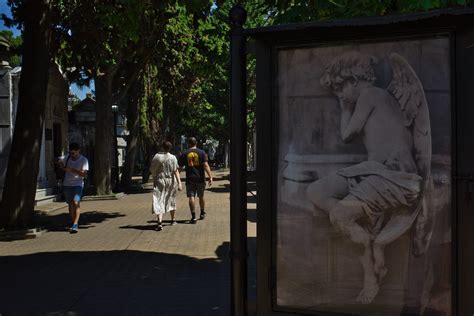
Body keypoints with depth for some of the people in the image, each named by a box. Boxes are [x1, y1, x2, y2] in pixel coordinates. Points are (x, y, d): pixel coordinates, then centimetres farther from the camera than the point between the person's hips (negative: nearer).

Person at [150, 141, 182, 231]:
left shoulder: (157, 157, -5)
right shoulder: (173, 158, -5)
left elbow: (152, 170, 0)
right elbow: (176, 171, -11)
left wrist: (154, 179, 20)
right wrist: (179, 183, -13)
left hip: (159, 181, -2)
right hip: (171, 181, 2)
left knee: (159, 201, -6)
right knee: (171, 200, 20)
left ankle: (160, 222, -23)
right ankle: (173, 220, 33)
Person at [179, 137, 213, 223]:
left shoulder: (184, 154, 2)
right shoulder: (202, 153, -1)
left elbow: (180, 167, 4)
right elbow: (206, 165, -10)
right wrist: (210, 177, -11)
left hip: (190, 179, -1)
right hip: (200, 178, 1)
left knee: (191, 197, -1)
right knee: (201, 196, 16)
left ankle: (193, 217, -8)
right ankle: (202, 213, 32)